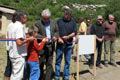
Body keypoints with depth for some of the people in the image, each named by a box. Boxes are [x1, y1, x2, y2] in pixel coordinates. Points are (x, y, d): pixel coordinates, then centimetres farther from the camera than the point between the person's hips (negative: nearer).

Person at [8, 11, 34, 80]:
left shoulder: (13, 26, 11)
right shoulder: (19, 27, -16)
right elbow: (19, 43, -25)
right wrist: (28, 39, -11)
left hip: (13, 54, 9)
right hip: (19, 55, -9)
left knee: (14, 74, 18)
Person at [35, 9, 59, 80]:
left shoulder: (54, 22, 10)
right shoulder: (38, 23, -2)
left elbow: (57, 31, 15)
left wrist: (55, 36, -6)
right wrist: (43, 38, -19)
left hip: (51, 46, 3)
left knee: (49, 64, 9)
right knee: (41, 64, 5)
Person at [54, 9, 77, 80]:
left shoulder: (73, 22, 6)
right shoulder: (59, 21, 6)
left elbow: (74, 32, 0)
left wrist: (68, 36, -17)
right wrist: (58, 38, -12)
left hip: (69, 44, 0)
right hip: (60, 44, 0)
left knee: (67, 61, 8)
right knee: (58, 60, 4)